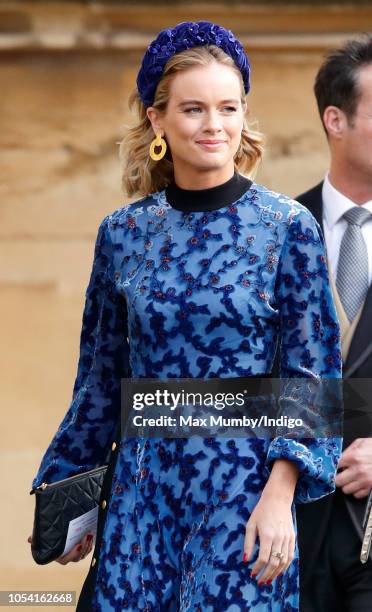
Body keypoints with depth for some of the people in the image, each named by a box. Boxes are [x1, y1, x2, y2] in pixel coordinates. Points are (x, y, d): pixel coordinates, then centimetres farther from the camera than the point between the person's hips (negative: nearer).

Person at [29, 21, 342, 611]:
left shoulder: (288, 228, -4)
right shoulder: (123, 233, 5)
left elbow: (315, 377, -4)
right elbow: (100, 381, 14)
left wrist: (279, 496, -13)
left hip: (242, 494, -3)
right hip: (143, 490, 3)